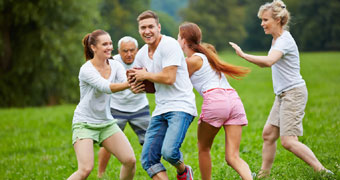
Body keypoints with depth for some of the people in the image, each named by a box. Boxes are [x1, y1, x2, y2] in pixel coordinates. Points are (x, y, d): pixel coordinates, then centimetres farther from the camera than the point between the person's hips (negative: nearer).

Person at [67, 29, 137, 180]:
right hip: (84, 123, -6)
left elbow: (125, 81, -18)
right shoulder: (86, 70, -17)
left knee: (130, 161, -7)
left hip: (107, 122, 6)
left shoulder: (115, 66, 1)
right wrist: (129, 83, -46)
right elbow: (105, 87, -31)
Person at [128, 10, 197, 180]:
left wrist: (145, 75, -4)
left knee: (169, 152, -24)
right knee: (148, 159, -3)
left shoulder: (170, 45, -10)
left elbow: (169, 78, -19)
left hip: (180, 106, -8)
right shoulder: (141, 54, 14)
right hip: (160, 109, 8)